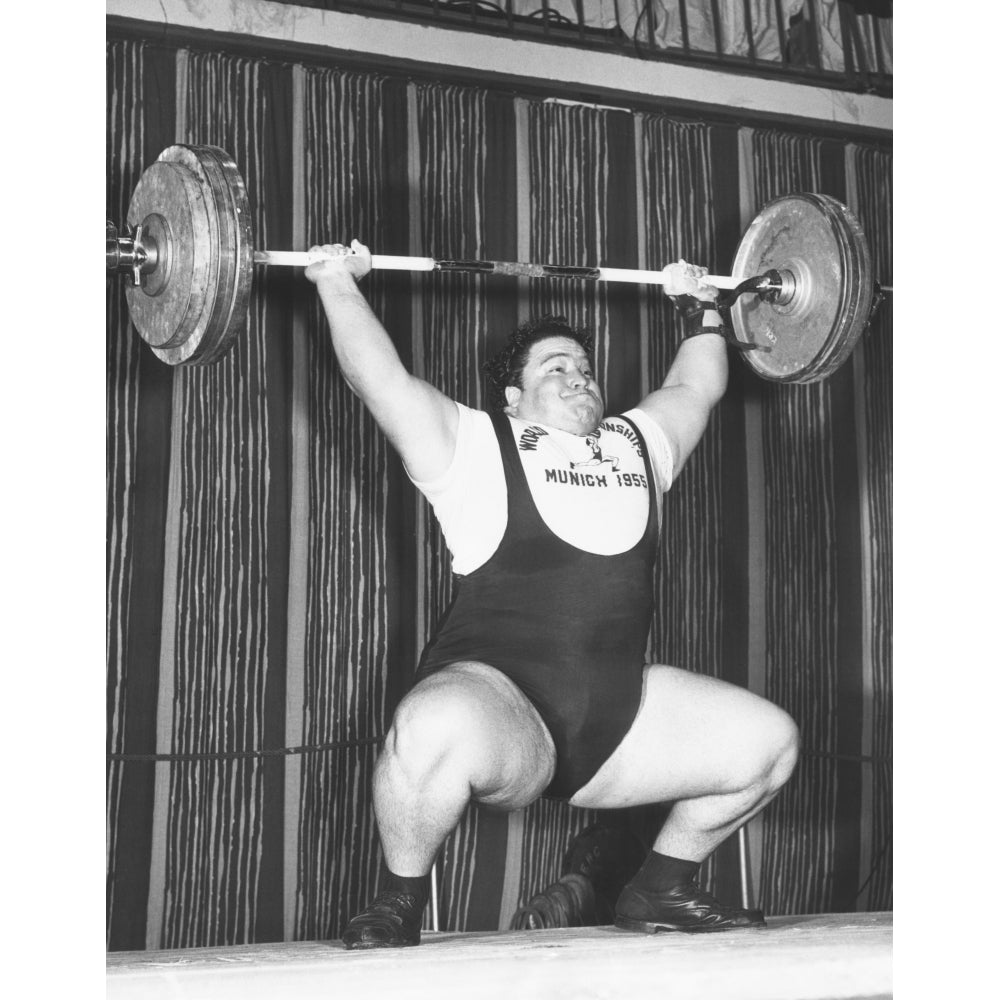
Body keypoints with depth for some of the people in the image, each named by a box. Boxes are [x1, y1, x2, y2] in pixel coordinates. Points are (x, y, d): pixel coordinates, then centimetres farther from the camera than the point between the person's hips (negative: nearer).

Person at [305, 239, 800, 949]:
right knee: (438, 730, -40)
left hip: (621, 713, 6)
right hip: (496, 697, -6)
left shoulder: (636, 445, 20)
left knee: (769, 742, -1)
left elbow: (696, 387, 36)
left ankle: (662, 890, 19)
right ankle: (399, 905, -11)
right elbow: (379, 377, -3)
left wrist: (705, 308, 41)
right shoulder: (476, 446, 4)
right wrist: (337, 284, 2)